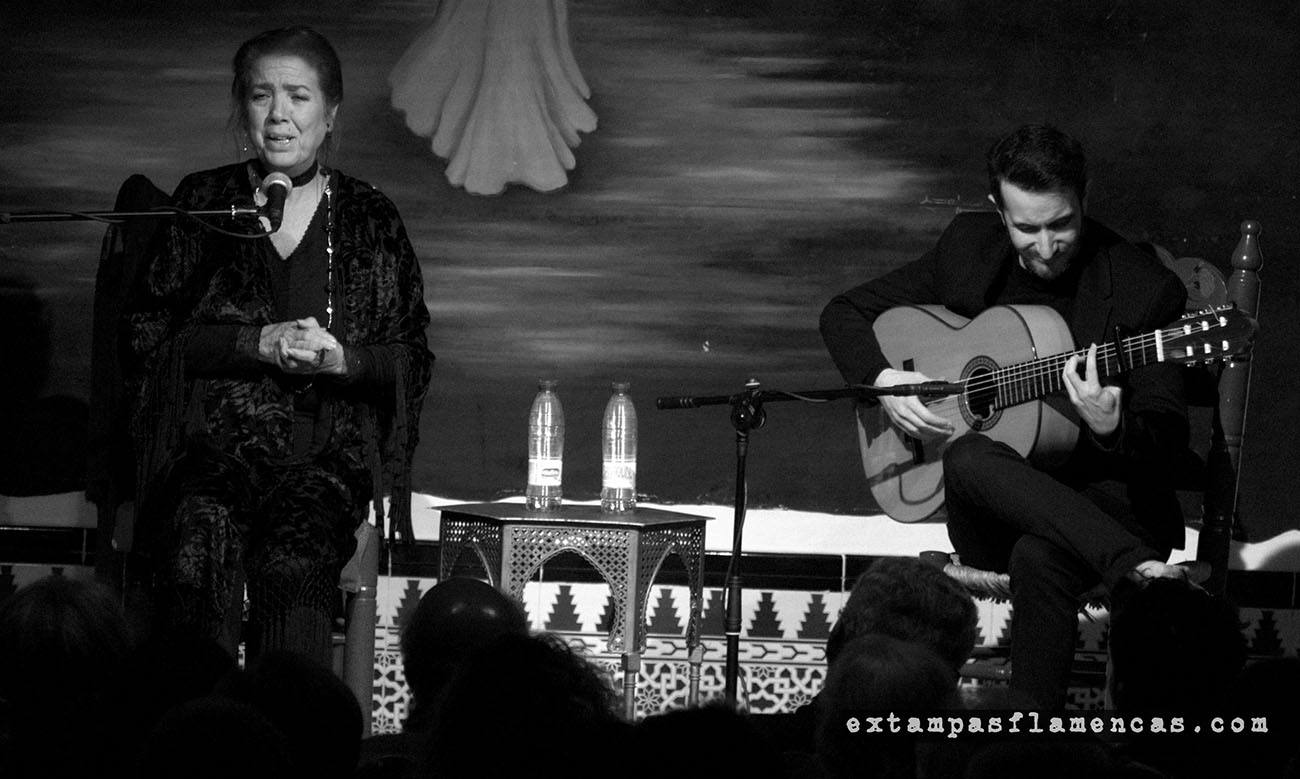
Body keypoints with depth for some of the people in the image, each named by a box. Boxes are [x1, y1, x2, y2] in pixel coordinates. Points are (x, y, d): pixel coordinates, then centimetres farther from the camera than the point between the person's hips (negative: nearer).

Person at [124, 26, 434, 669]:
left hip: (326, 453, 0)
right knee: (199, 556, -31)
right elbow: (145, 332, 6)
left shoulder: (370, 220, 13)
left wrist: (343, 360, -9)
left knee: (292, 561, -32)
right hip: (214, 445, 0)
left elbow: (412, 359, 13)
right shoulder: (202, 204, 13)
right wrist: (256, 344, -7)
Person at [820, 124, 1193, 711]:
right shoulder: (968, 250, 4)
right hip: (991, 522, 4)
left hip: (1101, 500, -4)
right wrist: (882, 381, -7)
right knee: (966, 456, -33)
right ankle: (1140, 572, -42)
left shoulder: (1141, 290, -7)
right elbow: (843, 312, 14)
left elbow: (1169, 435, -7)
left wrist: (1113, 427, -30)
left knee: (1039, 555, -38)